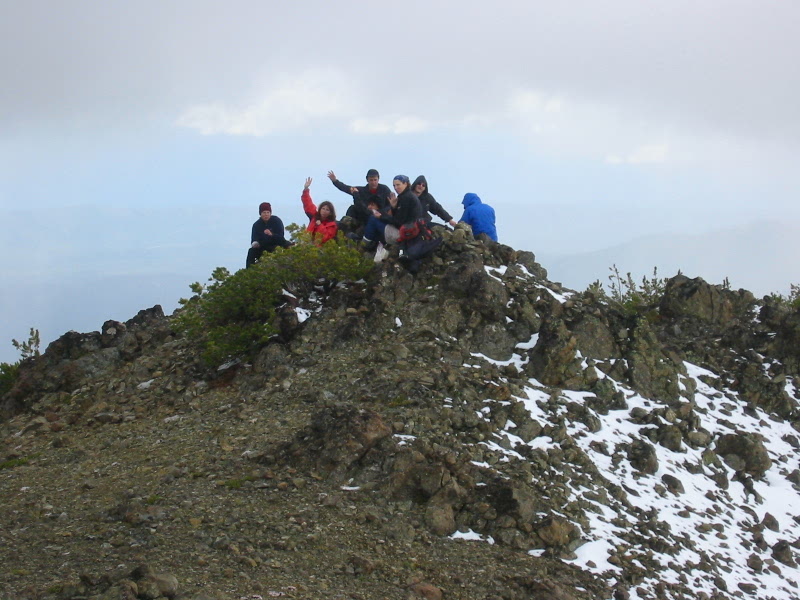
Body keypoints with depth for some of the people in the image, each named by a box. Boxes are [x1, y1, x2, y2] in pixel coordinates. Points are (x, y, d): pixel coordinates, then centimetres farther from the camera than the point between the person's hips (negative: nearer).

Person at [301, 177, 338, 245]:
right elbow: (308, 204, 18)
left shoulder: (332, 225, 1)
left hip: (321, 248, -5)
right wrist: (306, 189, 12)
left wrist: (320, 226, -14)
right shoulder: (315, 216, 13)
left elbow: (327, 237, -13)